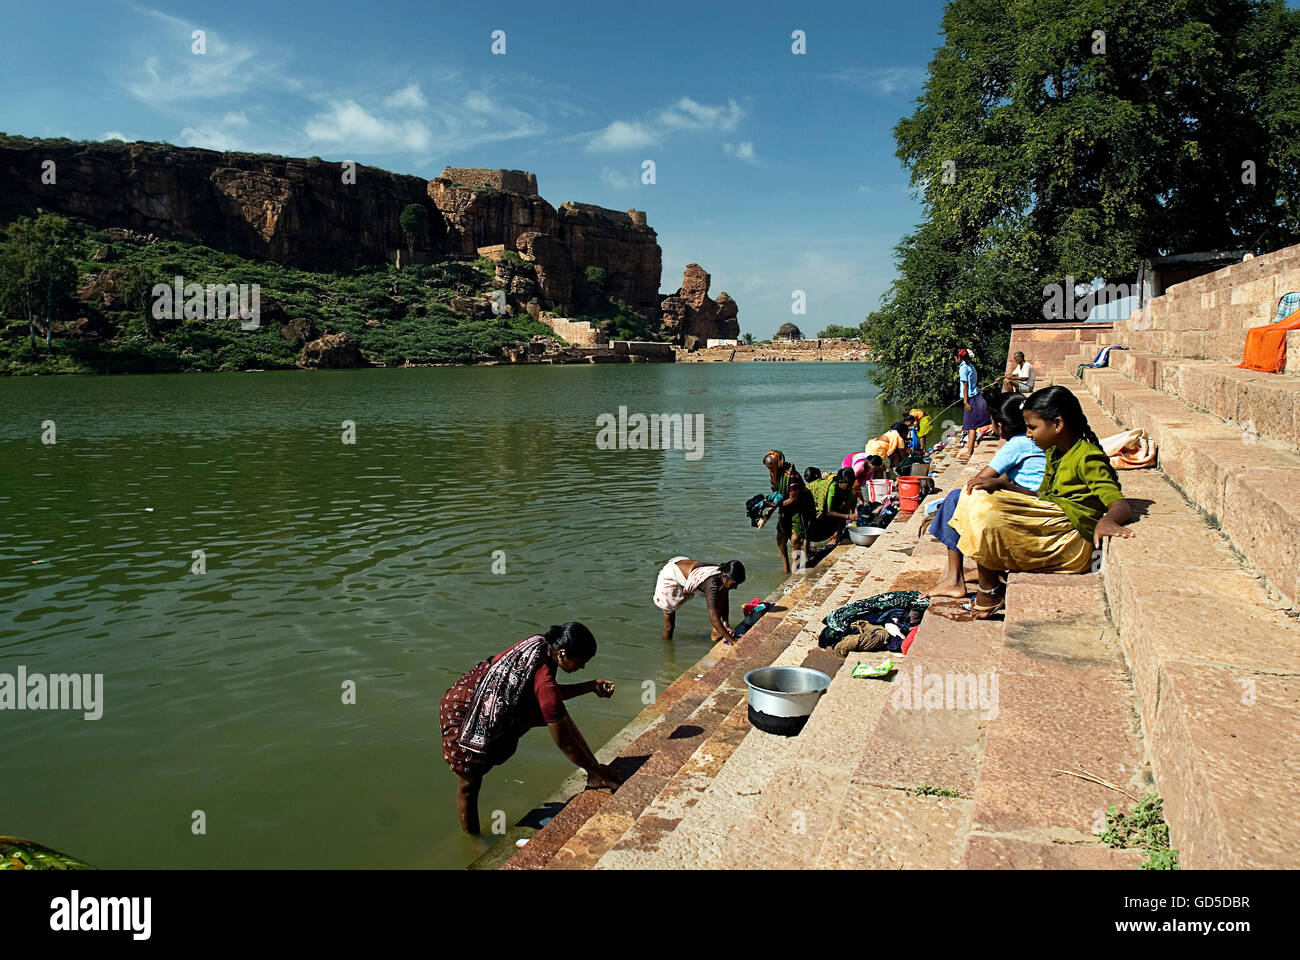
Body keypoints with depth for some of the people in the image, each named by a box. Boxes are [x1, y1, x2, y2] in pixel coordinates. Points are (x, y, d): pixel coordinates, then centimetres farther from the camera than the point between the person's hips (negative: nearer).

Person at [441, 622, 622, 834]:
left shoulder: (542, 643, -10)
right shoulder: (544, 679, -32)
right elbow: (564, 743, -23)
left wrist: (591, 686, 4)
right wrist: (596, 768, -11)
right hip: (464, 711, -9)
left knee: (557, 713, 2)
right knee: (469, 785, 5)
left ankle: (594, 776, 7)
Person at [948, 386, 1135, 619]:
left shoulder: (1088, 459, -13)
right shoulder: (1053, 452, 15)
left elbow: (1122, 506, -20)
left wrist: (1106, 520, -43)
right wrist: (1000, 484, 17)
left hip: (1070, 537, -10)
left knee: (988, 516, -28)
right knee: (975, 499, 5)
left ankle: (990, 591, -6)